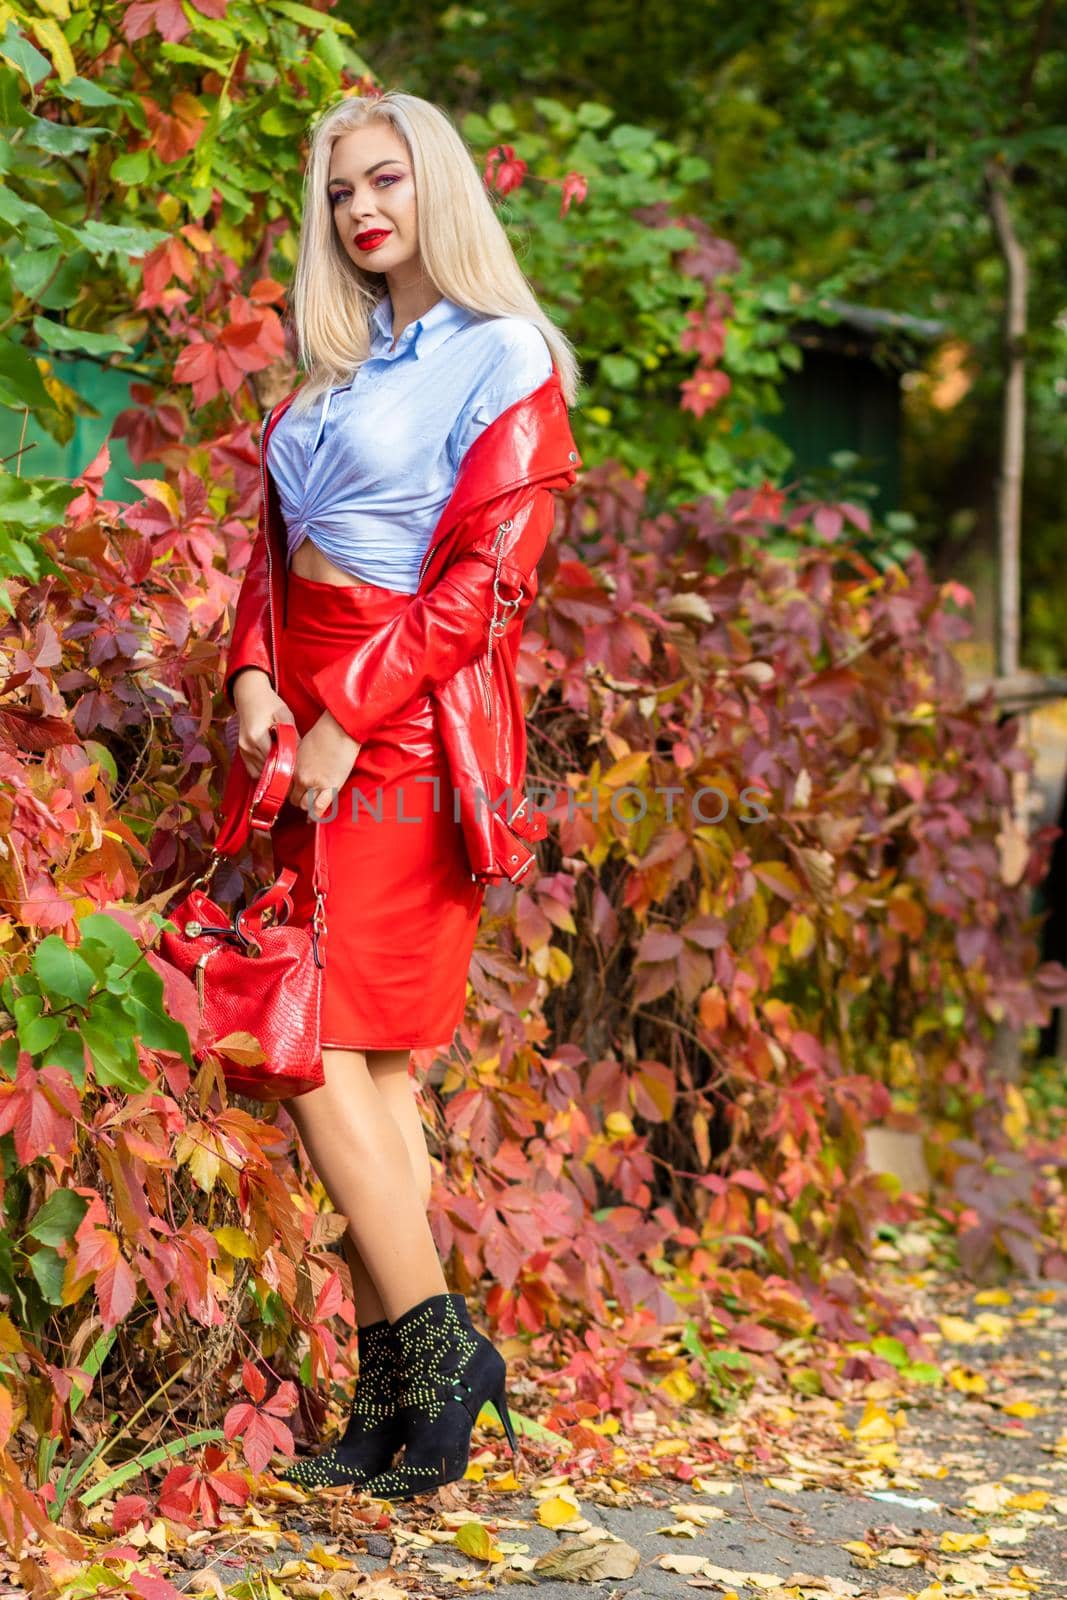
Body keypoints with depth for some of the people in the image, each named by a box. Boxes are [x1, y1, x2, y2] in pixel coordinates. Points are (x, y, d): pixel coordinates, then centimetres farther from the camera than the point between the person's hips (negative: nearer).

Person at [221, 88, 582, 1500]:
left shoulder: (504, 360, -5)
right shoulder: (339, 366, 18)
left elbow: (487, 578, -13)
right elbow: (276, 539, 17)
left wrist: (345, 722, -16)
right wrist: (254, 677, -1)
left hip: (408, 734, -7)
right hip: (315, 724, 7)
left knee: (321, 1042, -12)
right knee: (373, 1064, 5)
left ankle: (436, 1347, -4)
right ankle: (393, 1399, 8)